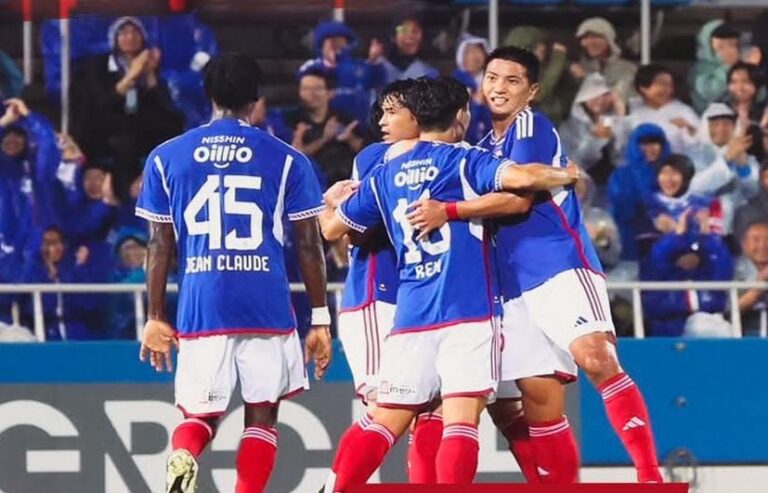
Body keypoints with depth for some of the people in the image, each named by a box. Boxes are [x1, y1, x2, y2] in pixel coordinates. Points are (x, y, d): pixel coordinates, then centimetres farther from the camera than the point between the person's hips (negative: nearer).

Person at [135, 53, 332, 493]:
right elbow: (310, 245, 3)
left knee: (200, 415, 12)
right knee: (262, 414, 10)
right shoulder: (286, 159, 4)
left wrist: (156, 319, 13)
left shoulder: (166, 158, 8)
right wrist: (321, 320, 9)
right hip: (267, 307, -1)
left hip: (201, 308, 1)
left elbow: (160, 246, 7)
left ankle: (182, 457, -20)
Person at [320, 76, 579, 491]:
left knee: (385, 423, 12)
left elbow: (332, 228, 23)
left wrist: (331, 202, 46)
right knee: (461, 422, -9)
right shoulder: (462, 161, 0)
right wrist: (566, 175, 3)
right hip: (467, 314, -5)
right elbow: (521, 178, -18)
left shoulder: (384, 175, 14)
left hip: (410, 316, 5)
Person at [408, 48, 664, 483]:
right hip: (516, 284, 9)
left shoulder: (532, 127, -3)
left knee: (594, 357, -27)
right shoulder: (486, 146, 22)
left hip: (560, 264, -9)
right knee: (538, 398, 2)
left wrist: (447, 212, -17)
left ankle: (652, 475, -32)